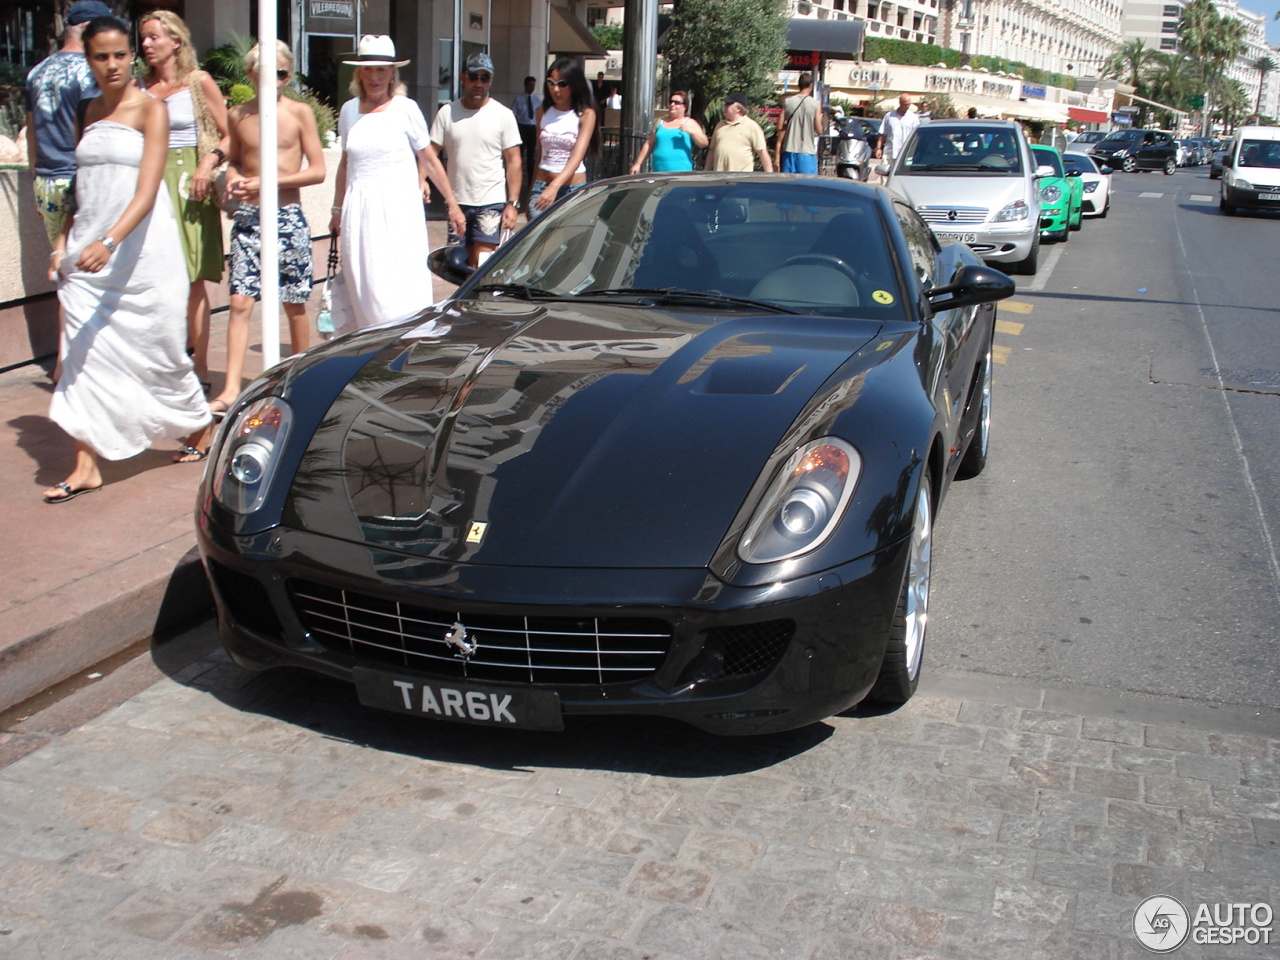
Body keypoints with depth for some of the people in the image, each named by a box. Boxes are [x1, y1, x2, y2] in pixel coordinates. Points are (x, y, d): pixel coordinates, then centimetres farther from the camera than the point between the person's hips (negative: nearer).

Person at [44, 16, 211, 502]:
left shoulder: (150, 109, -7)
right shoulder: (91, 111, 12)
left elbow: (147, 191, -18)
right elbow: (84, 187, 19)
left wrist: (109, 241, -30)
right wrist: (63, 243, 11)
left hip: (141, 250, -5)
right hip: (87, 253, 5)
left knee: (158, 349, 6)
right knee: (85, 353, -2)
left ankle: (200, 424, 31)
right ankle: (85, 465, 2)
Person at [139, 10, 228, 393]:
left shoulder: (199, 82, 1)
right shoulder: (141, 86, 11)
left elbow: (230, 134, 2)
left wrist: (210, 160, -14)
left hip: (187, 185, -3)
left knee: (192, 282, -2)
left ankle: (199, 368, 4)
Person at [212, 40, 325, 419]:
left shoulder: (299, 113, -2)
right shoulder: (238, 115, 7)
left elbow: (318, 170, -5)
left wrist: (268, 182, -13)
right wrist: (233, 180, -3)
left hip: (288, 218, -2)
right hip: (248, 217, 2)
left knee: (294, 304, 8)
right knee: (239, 302, -6)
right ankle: (231, 390, -8)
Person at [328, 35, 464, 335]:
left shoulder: (405, 109, 0)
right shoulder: (349, 110, 11)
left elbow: (429, 160, 5)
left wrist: (452, 204, 6)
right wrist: (337, 210, 24)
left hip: (398, 208, -4)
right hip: (359, 210, 4)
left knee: (401, 290, -8)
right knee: (363, 288, 1)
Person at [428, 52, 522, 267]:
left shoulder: (503, 115, 0)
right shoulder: (447, 112, 5)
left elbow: (514, 161, -1)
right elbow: (430, 152, 3)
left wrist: (512, 204, -9)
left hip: (491, 203, -3)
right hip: (457, 202, 3)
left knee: (483, 265, -13)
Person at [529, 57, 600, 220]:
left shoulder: (586, 114, -5)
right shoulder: (543, 111, 9)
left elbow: (577, 156, -16)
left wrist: (555, 186, -31)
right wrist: (532, 190, 18)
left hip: (574, 190, -3)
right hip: (542, 187, 3)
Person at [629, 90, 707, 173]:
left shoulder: (689, 123, 9)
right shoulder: (660, 123, 19)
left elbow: (704, 143, 0)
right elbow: (648, 145, 22)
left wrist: (691, 131, -17)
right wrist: (638, 164, 19)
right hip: (659, 172, 4)